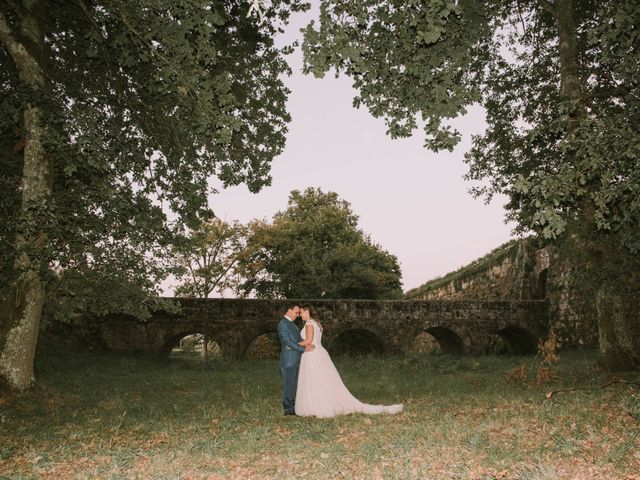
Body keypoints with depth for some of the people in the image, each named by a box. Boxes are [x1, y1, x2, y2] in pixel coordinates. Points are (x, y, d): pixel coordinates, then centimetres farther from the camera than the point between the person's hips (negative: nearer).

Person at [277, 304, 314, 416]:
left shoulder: (291, 323, 18)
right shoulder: (283, 324, -13)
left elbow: (298, 338, 13)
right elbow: (288, 342, -21)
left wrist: (307, 345, -7)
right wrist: (303, 349, -21)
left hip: (295, 359, 9)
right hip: (288, 359, -9)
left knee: (294, 383, 13)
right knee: (288, 384, -2)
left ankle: (293, 406, 22)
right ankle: (288, 409, 6)